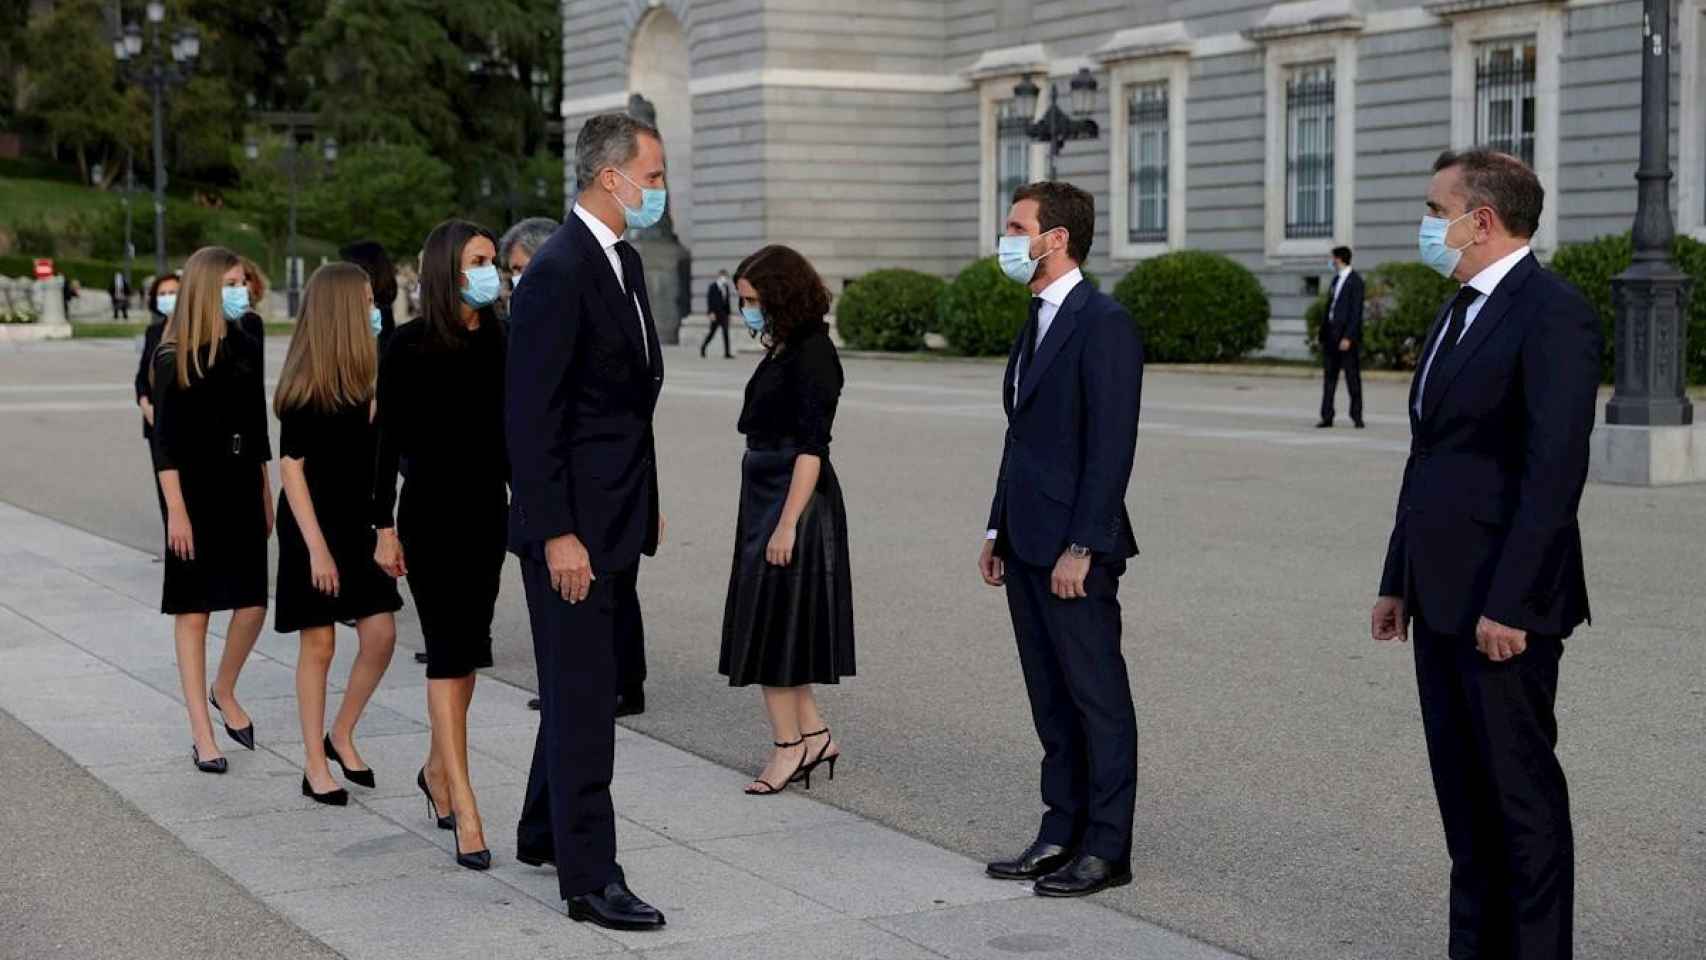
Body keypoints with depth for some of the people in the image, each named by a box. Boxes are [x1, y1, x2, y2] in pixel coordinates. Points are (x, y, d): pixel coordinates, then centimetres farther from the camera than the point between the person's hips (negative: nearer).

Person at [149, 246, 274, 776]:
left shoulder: (246, 349, 7)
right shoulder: (173, 358, -8)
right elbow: (165, 440, -10)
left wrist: (266, 495, 12)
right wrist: (176, 511, -15)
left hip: (241, 487, 5)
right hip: (195, 490, -5)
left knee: (253, 603, 1)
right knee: (193, 608, 2)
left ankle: (224, 691, 28)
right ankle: (201, 729, 7)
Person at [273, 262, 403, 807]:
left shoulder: (358, 383, 5)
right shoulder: (305, 390, -14)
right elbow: (291, 467, -15)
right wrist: (317, 547, -18)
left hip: (357, 525, 6)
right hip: (314, 528, -6)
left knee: (380, 636, 1)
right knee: (319, 644, 1)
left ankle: (341, 737, 20)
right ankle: (315, 765, 12)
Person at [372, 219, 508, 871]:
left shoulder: (498, 342, 7)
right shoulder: (409, 346, -6)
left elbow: (509, 434, 12)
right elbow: (389, 439, -4)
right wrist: (384, 527, -7)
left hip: (487, 510, 5)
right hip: (431, 512, -5)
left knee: (467, 652, 12)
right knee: (450, 652, -9)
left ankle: (438, 768, 32)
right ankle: (466, 810, -11)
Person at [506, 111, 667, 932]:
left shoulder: (624, 262, 12)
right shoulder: (558, 273, -18)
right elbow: (531, 417, -20)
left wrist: (648, 503, 17)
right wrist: (557, 533, -22)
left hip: (618, 522, 9)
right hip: (573, 526, -9)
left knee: (588, 684, 18)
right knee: (583, 696, -4)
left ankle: (544, 832, 33)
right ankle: (589, 878, 2)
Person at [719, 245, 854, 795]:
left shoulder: (811, 354, -16)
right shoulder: (783, 349, 13)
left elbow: (811, 447, -20)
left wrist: (787, 524, -22)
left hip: (794, 501, -10)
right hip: (766, 496, 10)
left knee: (773, 621, -4)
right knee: (769, 621, 12)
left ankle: (790, 745, 5)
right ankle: (811, 734, 18)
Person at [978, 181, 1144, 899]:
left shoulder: (1104, 324, -14)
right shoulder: (1037, 322, 16)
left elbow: (1111, 446, -18)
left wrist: (1081, 546, -20)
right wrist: (998, 529, 16)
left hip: (1073, 548, -9)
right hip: (1027, 544, 9)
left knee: (1097, 698, 0)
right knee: (1051, 698, 14)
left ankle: (1106, 848, 8)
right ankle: (1061, 833, 22)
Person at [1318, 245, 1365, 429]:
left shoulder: (1355, 281, -8)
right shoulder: (1336, 279, 15)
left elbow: (1356, 311, -13)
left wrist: (1348, 337, -19)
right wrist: (1323, 333, 12)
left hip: (1347, 337, -7)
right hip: (1331, 335, 7)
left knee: (1352, 377, 0)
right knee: (1329, 378, 6)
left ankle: (1357, 416, 6)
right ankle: (1327, 417, 7)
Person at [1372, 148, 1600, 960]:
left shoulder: (1552, 314, -14)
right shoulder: (1458, 313, 16)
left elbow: (1555, 470, -20)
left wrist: (1511, 603, -22)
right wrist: (1399, 581, 16)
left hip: (1504, 602, -9)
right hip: (1443, 597, 9)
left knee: (1520, 787, -1)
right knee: (1461, 785, 13)